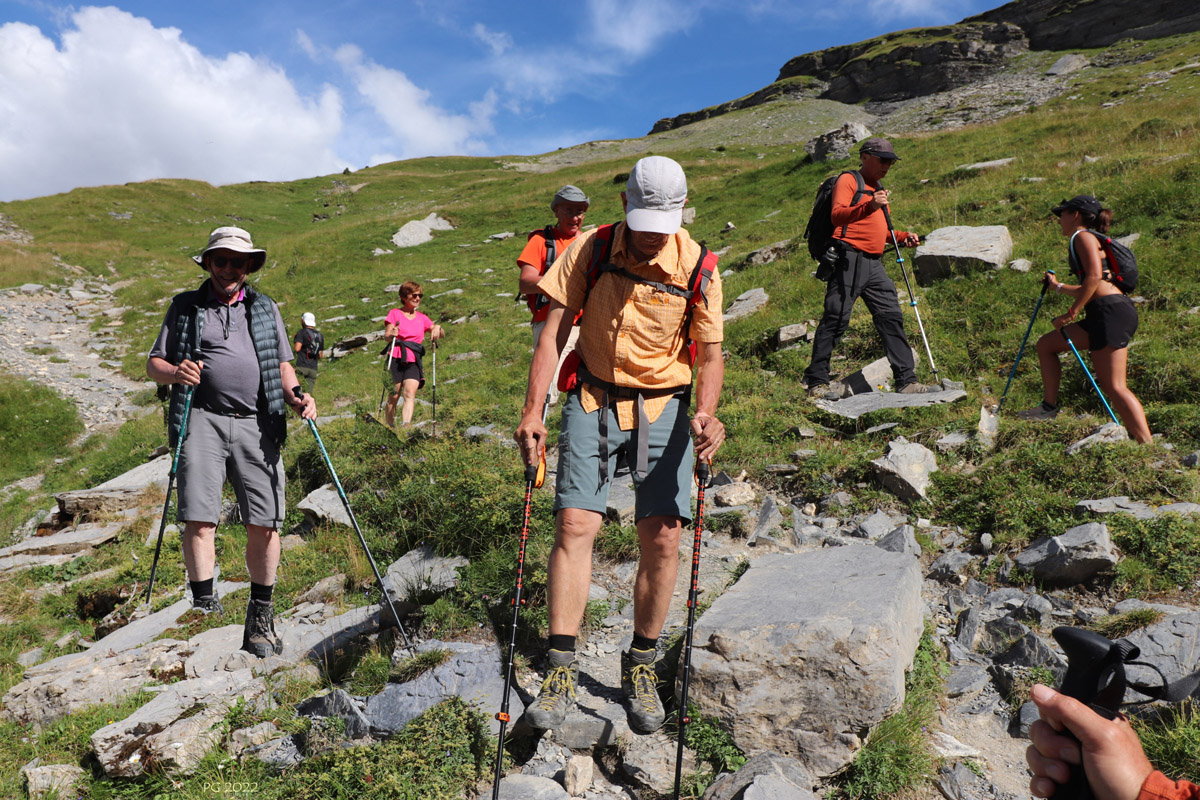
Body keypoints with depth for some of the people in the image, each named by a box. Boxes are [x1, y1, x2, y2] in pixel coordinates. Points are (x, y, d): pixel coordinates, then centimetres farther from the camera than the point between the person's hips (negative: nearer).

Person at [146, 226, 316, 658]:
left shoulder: (265, 308, 20)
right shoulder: (185, 307, 16)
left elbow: (283, 365, 19)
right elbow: (153, 364, 13)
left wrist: (295, 396, -2)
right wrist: (174, 372, -10)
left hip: (257, 424, 1)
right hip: (202, 419, -1)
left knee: (265, 523, -2)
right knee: (199, 518, -12)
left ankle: (260, 617, 12)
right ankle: (205, 607, -1)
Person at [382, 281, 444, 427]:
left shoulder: (422, 318, 18)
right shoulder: (394, 313, 7)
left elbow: (442, 334, 12)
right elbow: (387, 335, -6)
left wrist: (437, 328, -10)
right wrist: (391, 334, -30)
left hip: (414, 362, 3)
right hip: (396, 359, -2)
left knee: (410, 393, -17)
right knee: (393, 397, -4)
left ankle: (405, 427, -29)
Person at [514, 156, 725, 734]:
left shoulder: (698, 266, -7)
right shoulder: (589, 250, -6)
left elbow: (710, 353, -5)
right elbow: (554, 332, -6)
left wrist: (705, 413, -24)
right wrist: (533, 411, -15)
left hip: (662, 406, 0)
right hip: (593, 399, 0)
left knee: (663, 538, -4)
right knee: (575, 524, -11)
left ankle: (640, 668, 16)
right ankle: (561, 669, 0)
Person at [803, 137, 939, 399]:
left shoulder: (879, 189, 28)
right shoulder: (848, 180, 1)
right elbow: (837, 215, -17)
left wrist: (903, 237, 15)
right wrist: (869, 206, -32)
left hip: (874, 263, 8)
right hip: (849, 259, -8)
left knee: (892, 317, 3)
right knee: (836, 319, -8)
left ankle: (906, 380, 5)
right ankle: (817, 382, -2)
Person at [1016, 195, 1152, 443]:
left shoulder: (1082, 236, -2)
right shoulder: (1084, 239, 26)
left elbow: (1094, 276, -17)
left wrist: (1070, 314, -17)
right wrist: (1057, 287, 44)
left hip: (1113, 312, -10)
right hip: (1101, 316, 10)